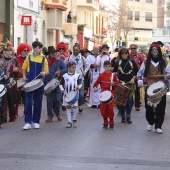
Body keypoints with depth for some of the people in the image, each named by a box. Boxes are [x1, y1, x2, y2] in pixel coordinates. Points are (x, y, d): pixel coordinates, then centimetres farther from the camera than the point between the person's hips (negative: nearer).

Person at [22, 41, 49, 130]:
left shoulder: (43, 59, 4)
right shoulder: (29, 57, 5)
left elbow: (46, 71, 4)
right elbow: (24, 68, 15)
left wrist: (44, 73, -18)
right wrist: (24, 76, 0)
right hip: (29, 82, -1)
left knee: (38, 102, 5)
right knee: (28, 102, -5)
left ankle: (36, 121, 15)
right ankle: (28, 122, -2)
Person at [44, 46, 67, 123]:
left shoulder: (59, 61, 4)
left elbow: (65, 69, 2)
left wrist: (60, 72, -17)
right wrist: (43, 82, -6)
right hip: (48, 83, 0)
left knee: (57, 100, 4)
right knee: (49, 100, 3)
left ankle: (58, 113, 24)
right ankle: (50, 116, 9)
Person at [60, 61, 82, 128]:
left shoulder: (77, 76, -1)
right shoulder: (64, 76, 0)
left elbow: (80, 83, -1)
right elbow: (61, 84, 6)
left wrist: (79, 87, -22)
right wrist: (62, 90, -7)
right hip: (67, 94, 1)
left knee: (75, 106, -5)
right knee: (68, 107, 6)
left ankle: (74, 120, 16)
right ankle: (69, 122, 14)